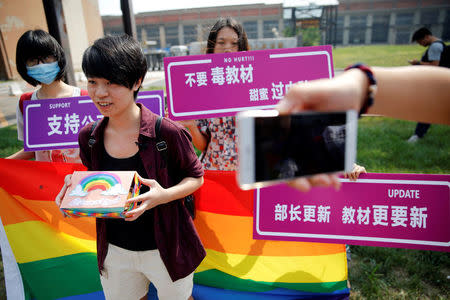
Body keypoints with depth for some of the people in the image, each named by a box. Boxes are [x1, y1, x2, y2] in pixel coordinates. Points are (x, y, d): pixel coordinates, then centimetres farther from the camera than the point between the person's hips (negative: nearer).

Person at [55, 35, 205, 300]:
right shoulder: (89, 137, -6)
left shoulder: (166, 133, -22)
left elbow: (195, 177, -10)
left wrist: (164, 195, -27)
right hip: (114, 250, 4)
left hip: (165, 249, -3)